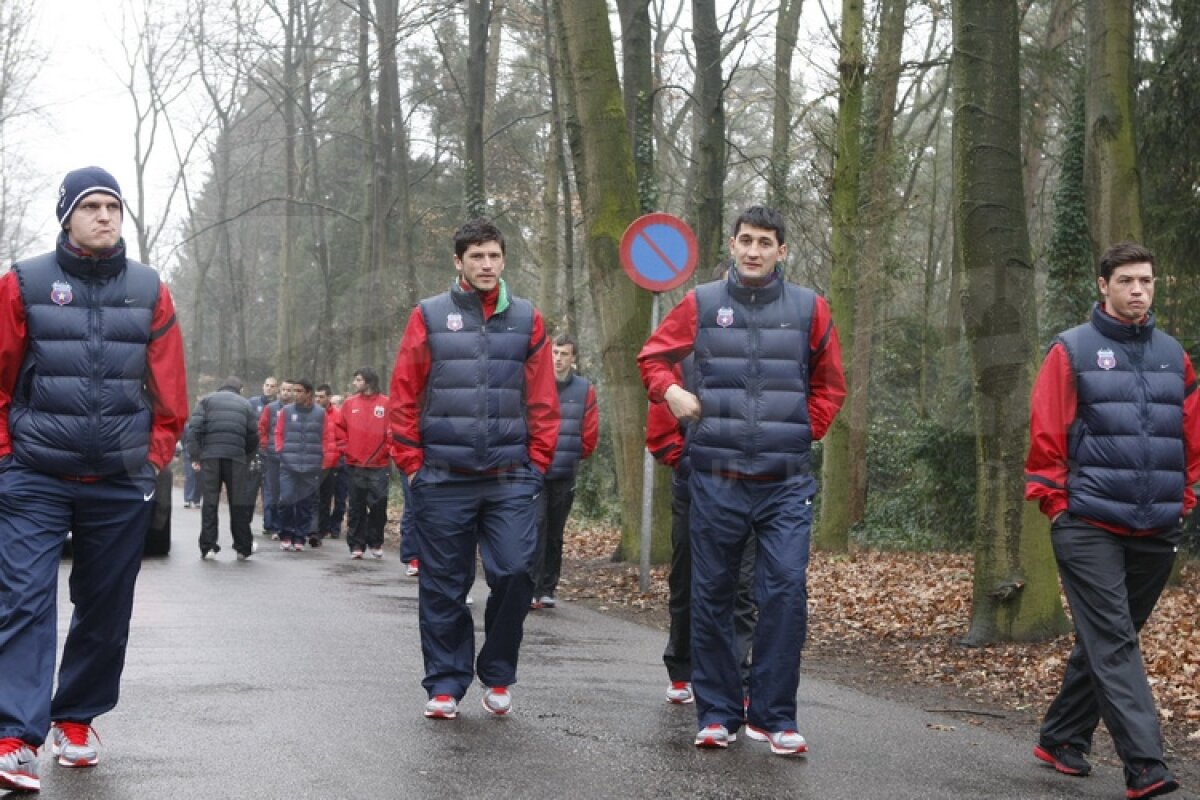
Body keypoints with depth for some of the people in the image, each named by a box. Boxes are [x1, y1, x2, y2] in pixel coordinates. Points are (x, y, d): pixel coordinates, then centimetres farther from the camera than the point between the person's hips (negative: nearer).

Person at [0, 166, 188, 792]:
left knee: (105, 608, 11)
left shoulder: (149, 291, 6)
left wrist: (155, 457, 2)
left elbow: (168, 388, 7)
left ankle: (76, 719, 27)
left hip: (122, 483, 3)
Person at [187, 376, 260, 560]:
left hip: (210, 455, 0)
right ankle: (243, 548, 10)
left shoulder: (207, 400, 13)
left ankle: (208, 546, 1)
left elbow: (194, 427, 0)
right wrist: (248, 460, 22)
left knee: (210, 502, 5)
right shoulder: (246, 404, 17)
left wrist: (195, 456, -1)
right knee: (238, 503, 7)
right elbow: (253, 437, 13)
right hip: (236, 456, 0)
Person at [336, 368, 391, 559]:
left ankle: (375, 543, 14)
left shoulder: (386, 404, -1)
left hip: (379, 466, -2)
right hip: (355, 466, 2)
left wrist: (386, 450, -5)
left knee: (378, 505, -1)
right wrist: (345, 448, 0)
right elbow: (340, 427, 9)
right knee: (357, 507, 5)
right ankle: (356, 545, 10)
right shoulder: (350, 403, 6)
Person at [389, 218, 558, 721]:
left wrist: (537, 464, 2)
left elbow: (543, 401, 8)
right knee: (443, 586, 4)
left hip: (511, 480, 1)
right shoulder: (429, 317, 5)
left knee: (514, 574, -7)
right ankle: (445, 684, 16)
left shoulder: (527, 320, 9)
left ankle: (497, 677, 12)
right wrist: (411, 464, 0)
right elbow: (403, 396, 4)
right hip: (443, 481, 0)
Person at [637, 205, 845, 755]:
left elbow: (829, 384, 15)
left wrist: (805, 433, 5)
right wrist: (668, 390, -4)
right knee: (711, 596, 6)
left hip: (786, 482, 0)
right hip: (716, 477, 1)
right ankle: (717, 714, 17)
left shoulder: (808, 308, 5)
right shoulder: (701, 303, 4)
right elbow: (653, 355, 15)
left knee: (787, 591, -10)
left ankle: (774, 716, 1)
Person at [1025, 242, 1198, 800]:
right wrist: (1056, 502, -7)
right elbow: (1045, 434, -5)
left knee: (1105, 641, 14)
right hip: (1089, 528, -5)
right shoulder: (1072, 351, -3)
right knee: (1113, 642, -10)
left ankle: (1062, 740, 28)